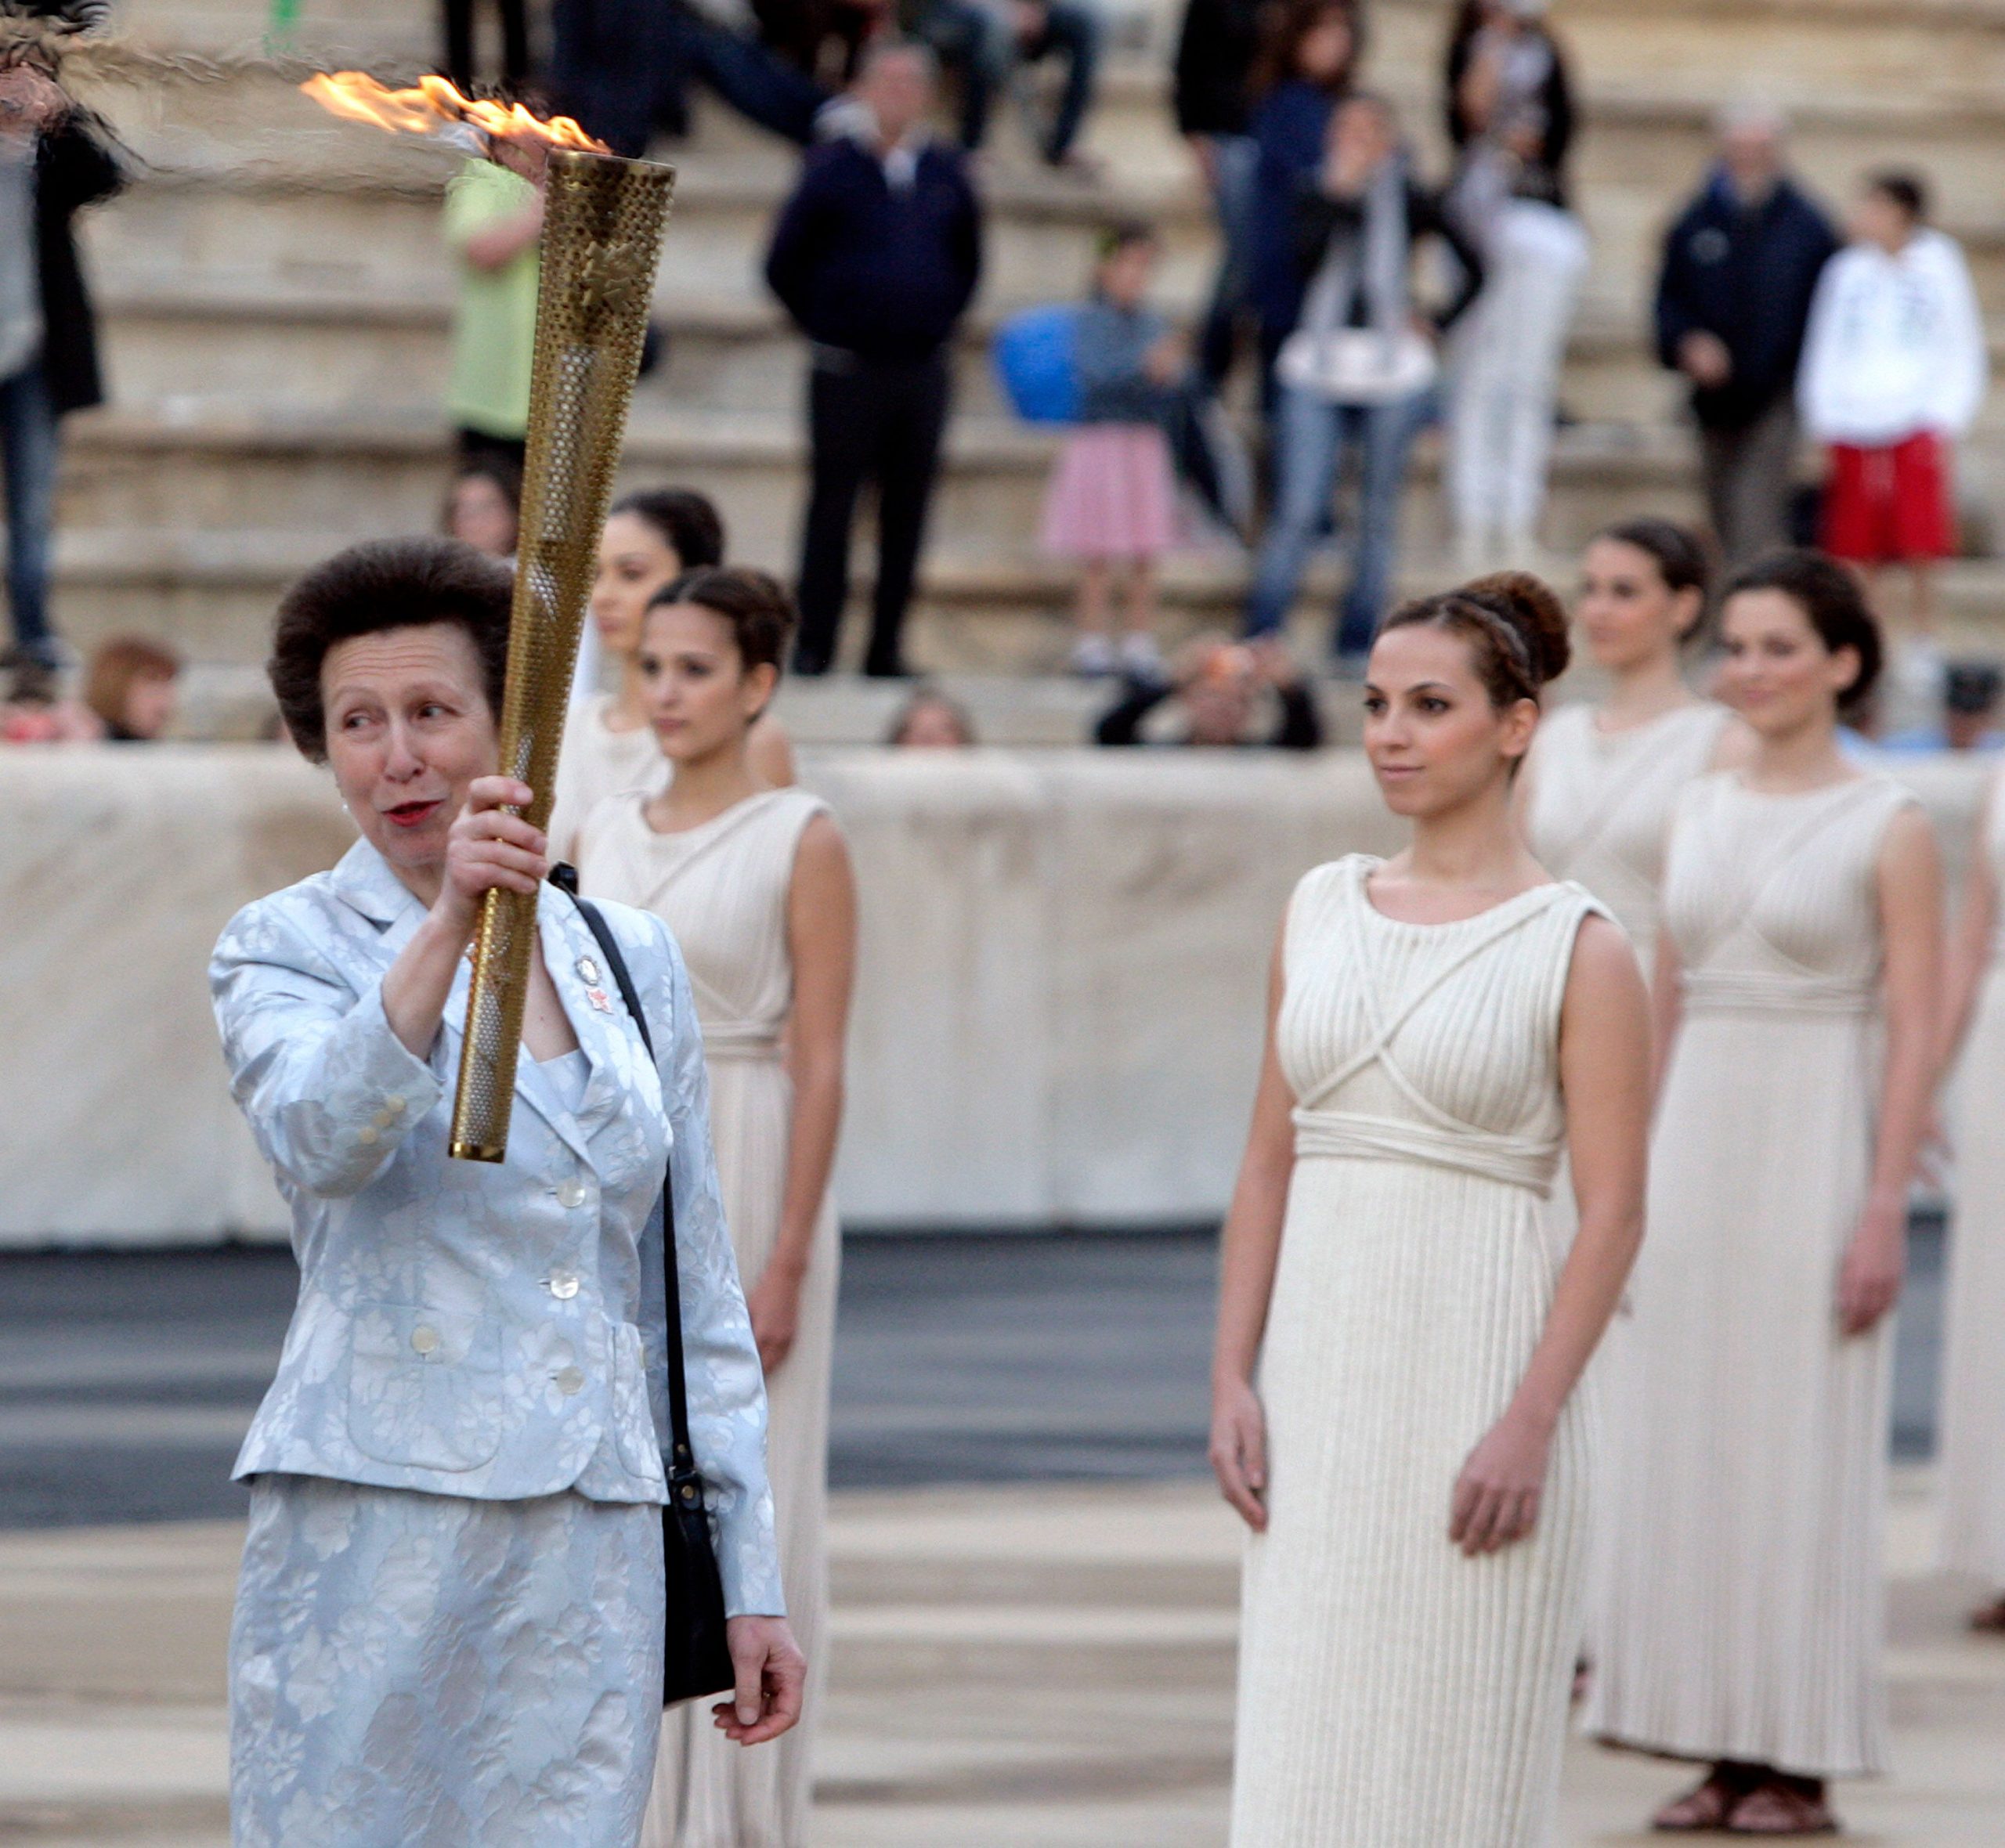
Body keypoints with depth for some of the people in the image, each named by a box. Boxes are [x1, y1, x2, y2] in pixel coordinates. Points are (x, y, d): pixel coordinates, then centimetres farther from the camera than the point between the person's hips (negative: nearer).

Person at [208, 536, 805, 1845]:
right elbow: (321, 1138, -22)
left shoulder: (633, 960, 13)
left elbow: (699, 1294, 16)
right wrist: (451, 925, -35)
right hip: (376, 1525, -4)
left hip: (594, 1546, 4)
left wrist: (751, 1581, 13)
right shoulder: (288, 950, 1)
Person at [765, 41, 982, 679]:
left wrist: (940, 321, 12)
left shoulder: (946, 174, 7)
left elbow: (968, 263, 21)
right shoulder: (831, 169, -4)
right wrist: (824, 324, 3)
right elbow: (785, 265, 2)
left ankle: (887, 647, 11)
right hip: (846, 371, -3)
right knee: (832, 505, -1)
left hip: (922, 368, 3)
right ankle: (815, 645, 4)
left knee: (906, 512, 5)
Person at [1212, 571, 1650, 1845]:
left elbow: (1613, 1212, -8)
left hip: (1474, 1366, -5)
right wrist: (1234, 1378, 3)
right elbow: (1271, 1165, 11)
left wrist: (1531, 1425, -15)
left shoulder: (1577, 950, -5)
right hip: (1318, 1378, 5)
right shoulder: (1321, 914, 10)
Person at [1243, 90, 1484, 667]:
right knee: (1297, 511, -10)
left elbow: (1474, 267, 11)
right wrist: (1339, 193, -14)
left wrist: (1436, 325, 4)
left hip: (1392, 375, 1)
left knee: (1379, 516, 3)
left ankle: (1357, 641, 10)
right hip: (1317, 372, 0)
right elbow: (1305, 262, -12)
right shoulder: (1317, 194, 6)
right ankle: (1258, 636, -11)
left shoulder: (1409, 201, 5)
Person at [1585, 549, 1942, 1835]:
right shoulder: (1706, 813, 11)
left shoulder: (1890, 831, -6)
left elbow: (1915, 1031, -9)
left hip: (1819, 1151, -6)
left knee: (1806, 1456, -3)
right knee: (1689, 1451, 5)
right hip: (1697, 1149, 6)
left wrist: (1886, 1211, -15)